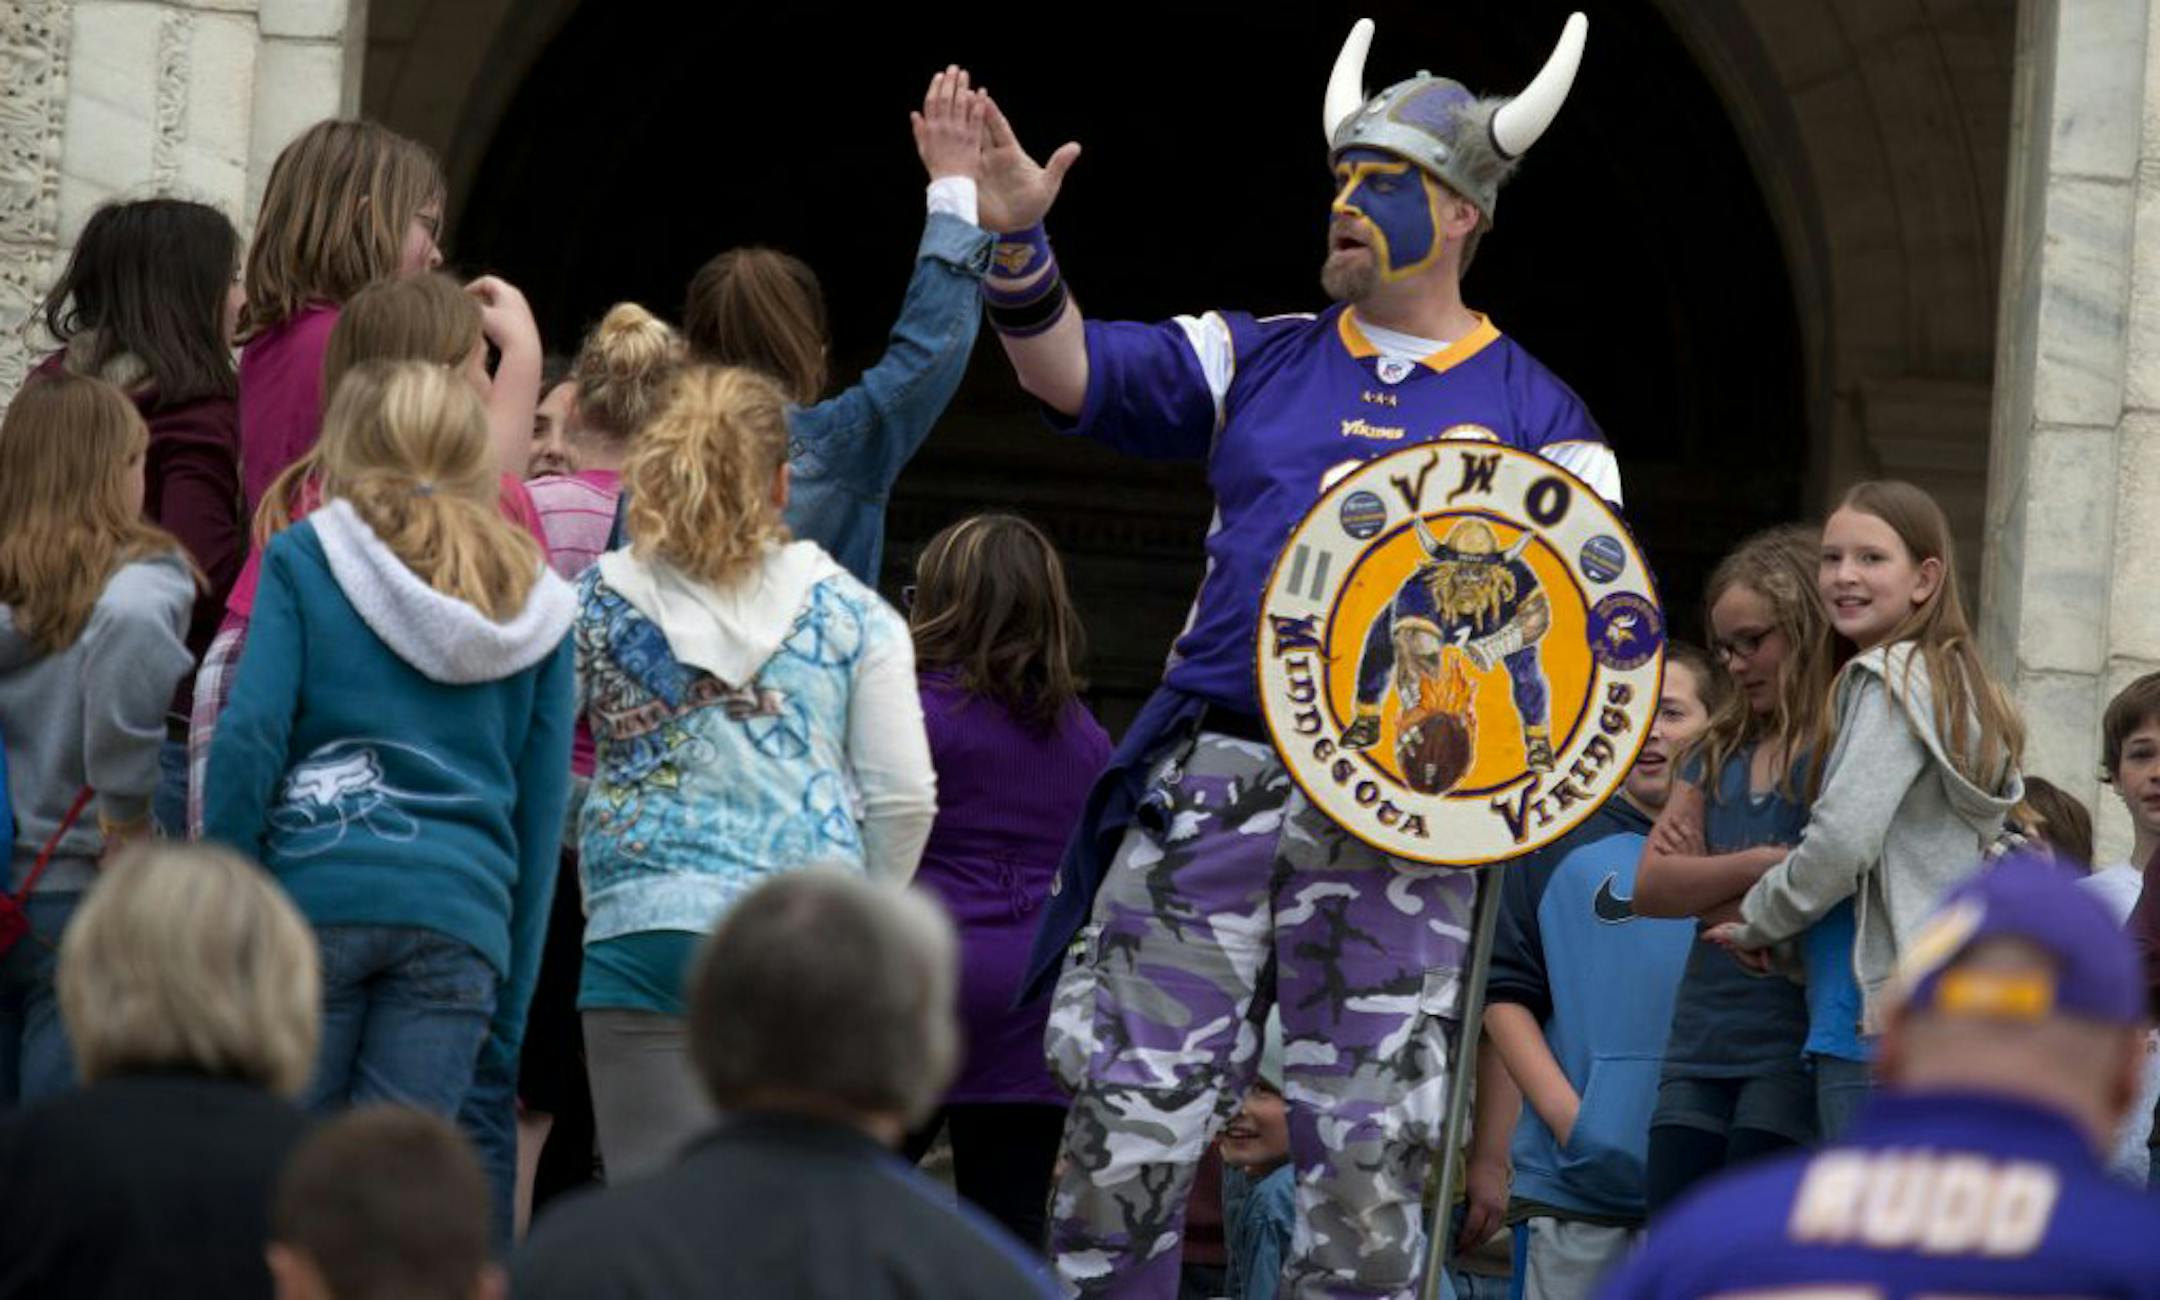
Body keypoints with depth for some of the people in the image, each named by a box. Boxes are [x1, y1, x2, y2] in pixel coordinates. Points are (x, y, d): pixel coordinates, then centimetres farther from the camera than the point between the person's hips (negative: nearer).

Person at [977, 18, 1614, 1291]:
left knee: (1367, 1151, 0)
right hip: (1212, 784, 2)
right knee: (1129, 1115, -3)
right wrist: (1017, 243, -12)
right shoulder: (1258, 360, 16)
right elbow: (1069, 370, 5)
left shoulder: (1533, 412, 9)